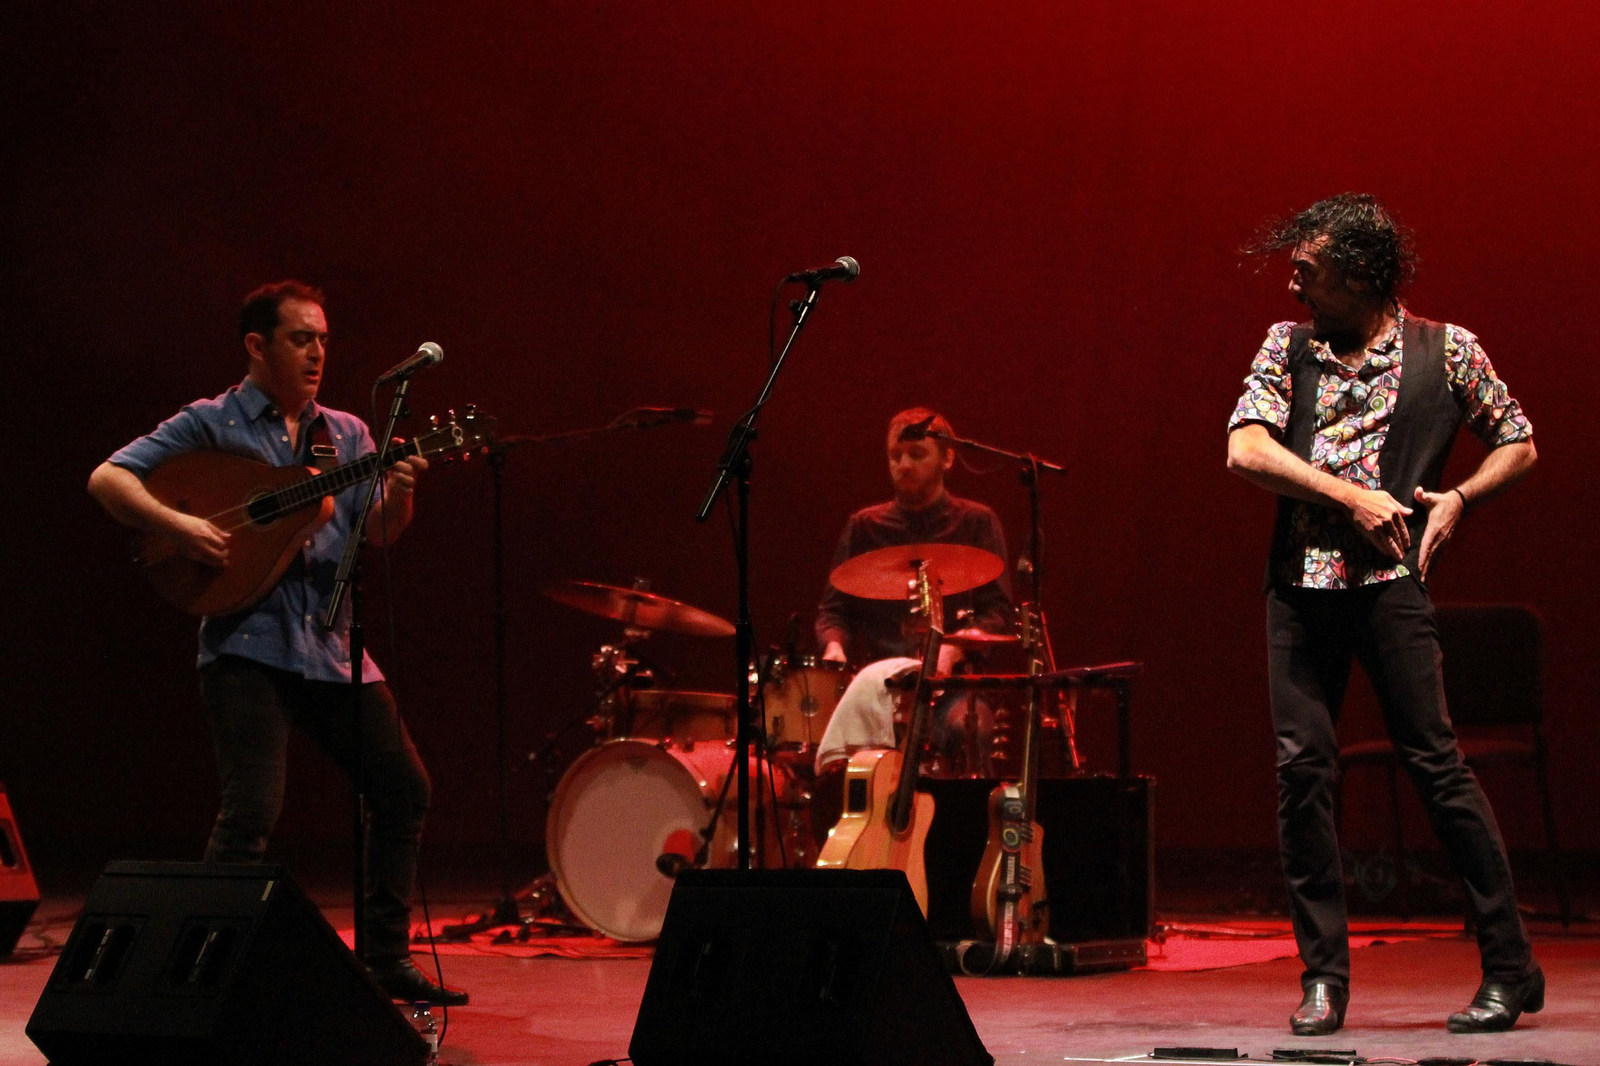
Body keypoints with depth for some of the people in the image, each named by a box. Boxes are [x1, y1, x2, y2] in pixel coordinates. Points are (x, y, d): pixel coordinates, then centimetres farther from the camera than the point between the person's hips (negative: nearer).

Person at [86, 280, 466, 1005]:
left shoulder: (346, 434, 14)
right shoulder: (212, 423, 0)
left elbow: (379, 533, 5)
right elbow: (107, 479, -7)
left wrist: (399, 494, -17)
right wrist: (177, 525, -22)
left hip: (330, 642, 6)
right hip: (247, 640, -6)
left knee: (404, 789, 5)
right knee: (252, 811, -15)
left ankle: (386, 959, 17)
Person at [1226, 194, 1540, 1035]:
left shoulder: (1444, 349, 5)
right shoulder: (1286, 347, 11)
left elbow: (1518, 445, 13)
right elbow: (1245, 450, -1)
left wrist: (1457, 498, -4)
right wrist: (1352, 496, -10)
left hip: (1390, 579, -3)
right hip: (1300, 582, 3)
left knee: (1434, 761, -7)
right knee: (1301, 766, -2)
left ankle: (1510, 969, 0)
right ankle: (1323, 974, 7)